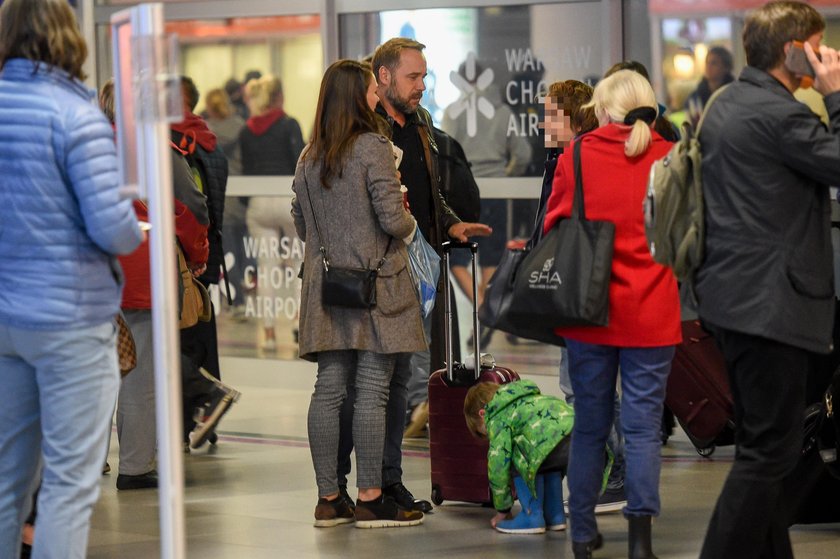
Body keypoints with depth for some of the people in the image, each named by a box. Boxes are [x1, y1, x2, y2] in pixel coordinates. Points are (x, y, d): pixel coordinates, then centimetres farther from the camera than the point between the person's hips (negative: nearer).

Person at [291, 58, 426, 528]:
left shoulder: (309, 158, 9)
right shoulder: (374, 148, -11)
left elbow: (301, 223, 14)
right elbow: (393, 219, -15)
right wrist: (410, 224, 6)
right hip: (375, 284, -7)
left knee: (329, 389, 7)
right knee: (372, 391, -4)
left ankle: (329, 498, 10)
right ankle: (370, 498, -2)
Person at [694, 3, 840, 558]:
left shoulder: (725, 104, 14)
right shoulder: (779, 113, -18)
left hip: (735, 294, 10)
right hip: (771, 301, -10)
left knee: (766, 444, 17)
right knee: (769, 452, -7)